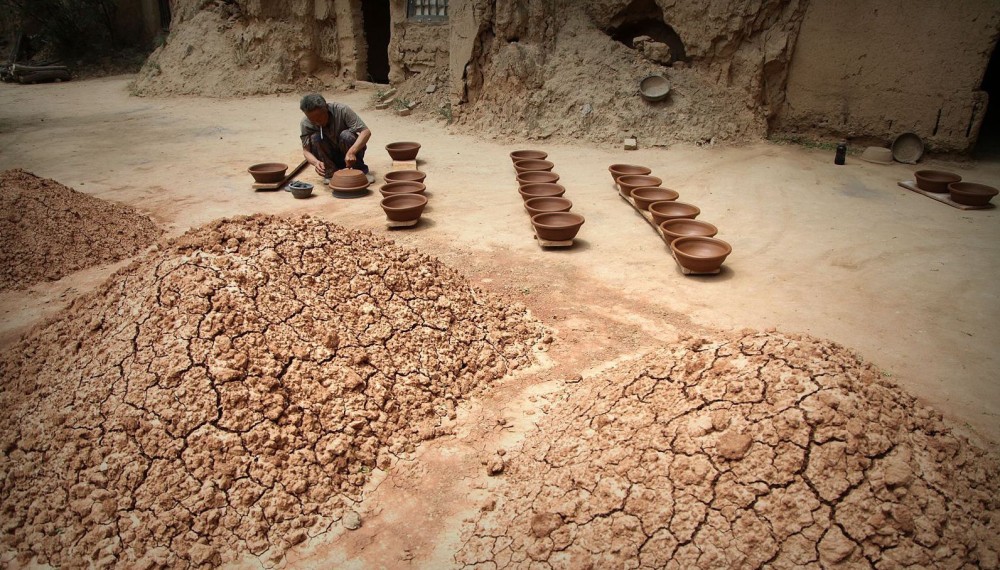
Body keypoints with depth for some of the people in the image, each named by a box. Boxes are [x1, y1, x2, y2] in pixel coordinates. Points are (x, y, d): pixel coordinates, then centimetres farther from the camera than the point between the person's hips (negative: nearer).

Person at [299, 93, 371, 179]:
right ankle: (331, 172, -12)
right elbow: (306, 150, -14)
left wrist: (351, 152, -44)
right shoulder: (305, 123, -17)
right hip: (330, 155, 2)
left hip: (349, 155, -1)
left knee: (346, 135, -32)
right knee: (315, 138, -26)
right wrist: (316, 162, -37)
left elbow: (366, 132, -30)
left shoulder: (341, 110, -25)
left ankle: (360, 169, -13)